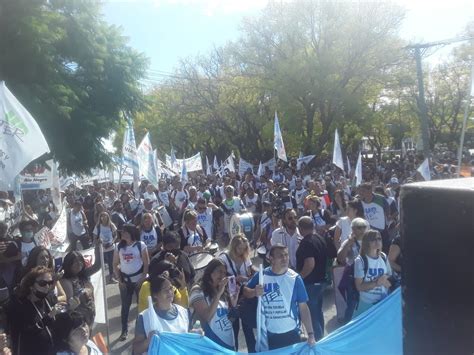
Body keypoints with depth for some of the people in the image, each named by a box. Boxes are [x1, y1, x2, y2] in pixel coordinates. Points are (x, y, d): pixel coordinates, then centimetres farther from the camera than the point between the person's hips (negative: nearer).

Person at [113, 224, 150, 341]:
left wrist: (142, 279, -12)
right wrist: (119, 280, -1)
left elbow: (146, 264, -7)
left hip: (139, 279, -2)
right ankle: (124, 330, 21)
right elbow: (115, 264, 6)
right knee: (125, 306, 9)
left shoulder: (140, 245, -8)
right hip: (125, 280, 3)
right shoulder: (119, 247, 2)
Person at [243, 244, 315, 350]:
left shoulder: (295, 278, -9)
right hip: (268, 334, 0)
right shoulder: (261, 276, -8)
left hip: (291, 333, 0)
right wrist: (255, 292, -19)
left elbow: (303, 307, -6)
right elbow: (245, 291, 3)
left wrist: (310, 333, -11)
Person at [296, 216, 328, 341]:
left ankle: (315, 339, 11)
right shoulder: (320, 238, 7)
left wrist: (298, 278, -19)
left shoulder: (307, 242, -21)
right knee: (317, 311, 21)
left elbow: (310, 264, -29)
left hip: (310, 283, -10)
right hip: (320, 280, 10)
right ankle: (320, 336, 33)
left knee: (311, 312, 2)